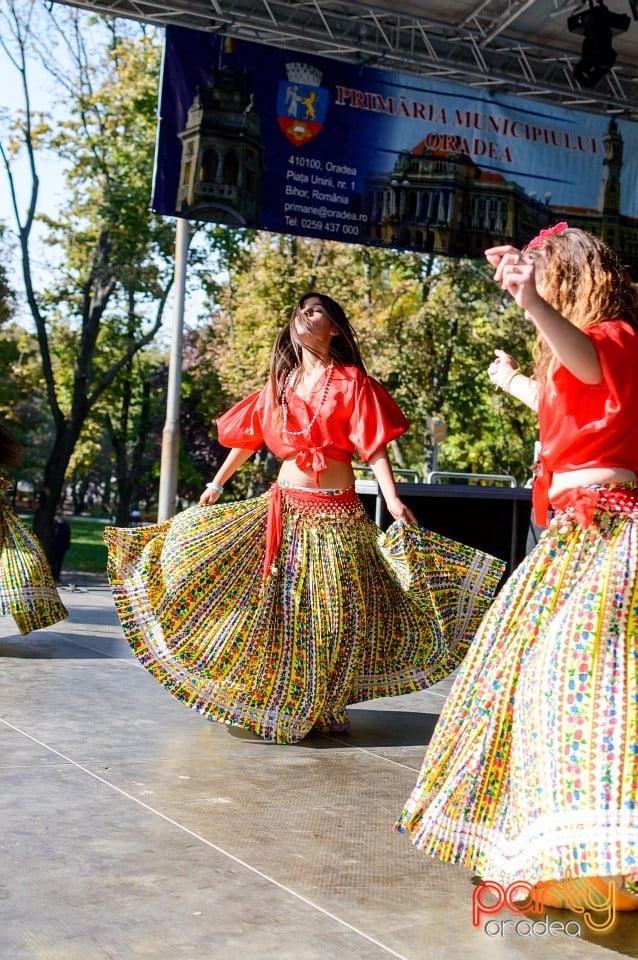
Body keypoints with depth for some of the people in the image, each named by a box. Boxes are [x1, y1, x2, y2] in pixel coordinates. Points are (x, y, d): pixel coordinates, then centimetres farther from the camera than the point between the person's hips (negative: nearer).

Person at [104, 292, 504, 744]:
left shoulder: (351, 382, -4)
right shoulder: (280, 382, 10)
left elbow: (374, 447, -11)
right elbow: (248, 437, 20)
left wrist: (393, 499, -23)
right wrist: (217, 484, 24)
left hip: (335, 514, -4)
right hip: (283, 508, 4)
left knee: (334, 610, -1)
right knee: (273, 603, 6)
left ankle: (325, 706, 16)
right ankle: (271, 702, 21)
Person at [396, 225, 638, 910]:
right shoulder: (582, 350, 21)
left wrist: (535, 305, -53)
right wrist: (515, 382, 60)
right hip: (574, 526, 11)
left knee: (581, 664, -22)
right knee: (540, 662, 17)